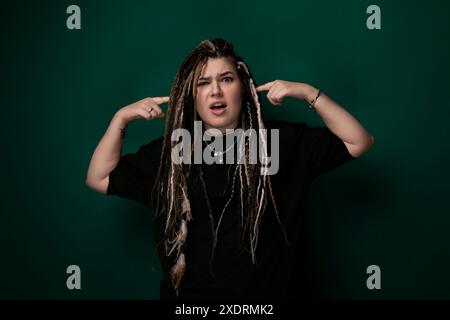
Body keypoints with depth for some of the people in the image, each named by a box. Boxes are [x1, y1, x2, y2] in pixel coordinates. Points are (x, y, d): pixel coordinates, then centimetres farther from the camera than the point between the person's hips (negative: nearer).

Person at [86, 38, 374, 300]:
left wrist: (310, 94, -9)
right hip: (189, 294, 1)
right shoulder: (170, 152, 4)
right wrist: (121, 118, -3)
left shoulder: (280, 141, -1)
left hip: (269, 293, 0)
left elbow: (359, 142, 0)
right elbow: (99, 179, 7)